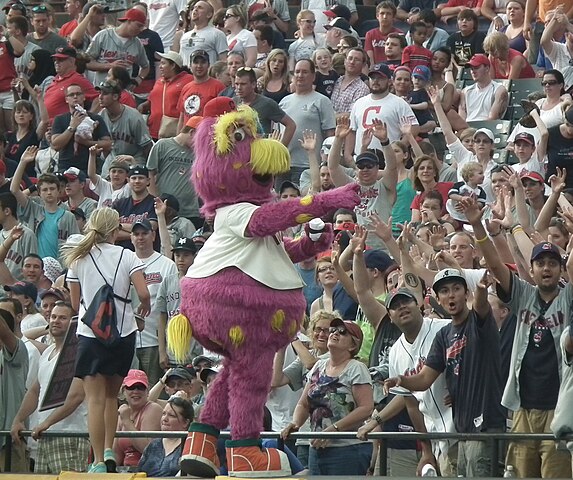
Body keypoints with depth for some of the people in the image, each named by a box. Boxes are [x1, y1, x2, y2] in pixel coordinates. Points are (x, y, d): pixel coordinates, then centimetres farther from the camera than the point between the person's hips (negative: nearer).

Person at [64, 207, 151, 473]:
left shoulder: (77, 259, 1)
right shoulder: (126, 256, -3)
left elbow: (75, 303, 4)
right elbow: (143, 293, -12)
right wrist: (145, 307, 10)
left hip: (90, 333, -1)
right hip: (123, 332, 1)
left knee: (96, 398, -1)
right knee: (111, 395, 20)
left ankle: (98, 461, -8)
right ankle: (108, 450, 11)